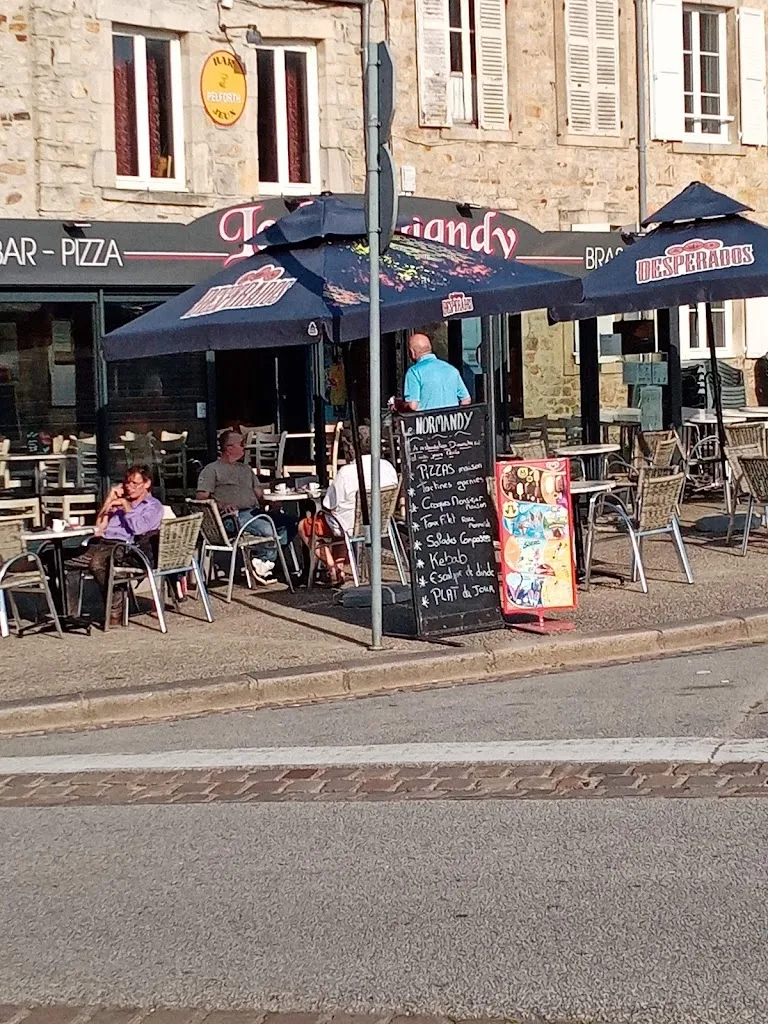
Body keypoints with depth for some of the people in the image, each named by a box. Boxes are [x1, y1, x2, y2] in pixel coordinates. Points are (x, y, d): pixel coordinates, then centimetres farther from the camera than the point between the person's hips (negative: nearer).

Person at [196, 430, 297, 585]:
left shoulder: (246, 469, 31)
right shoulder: (212, 469, 10)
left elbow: (259, 493, 27)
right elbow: (201, 497, -2)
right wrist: (221, 505, -19)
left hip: (256, 512, 7)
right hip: (234, 516, -7)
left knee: (290, 524, -18)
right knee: (268, 530, -32)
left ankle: (263, 562, -16)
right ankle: (262, 568, -10)